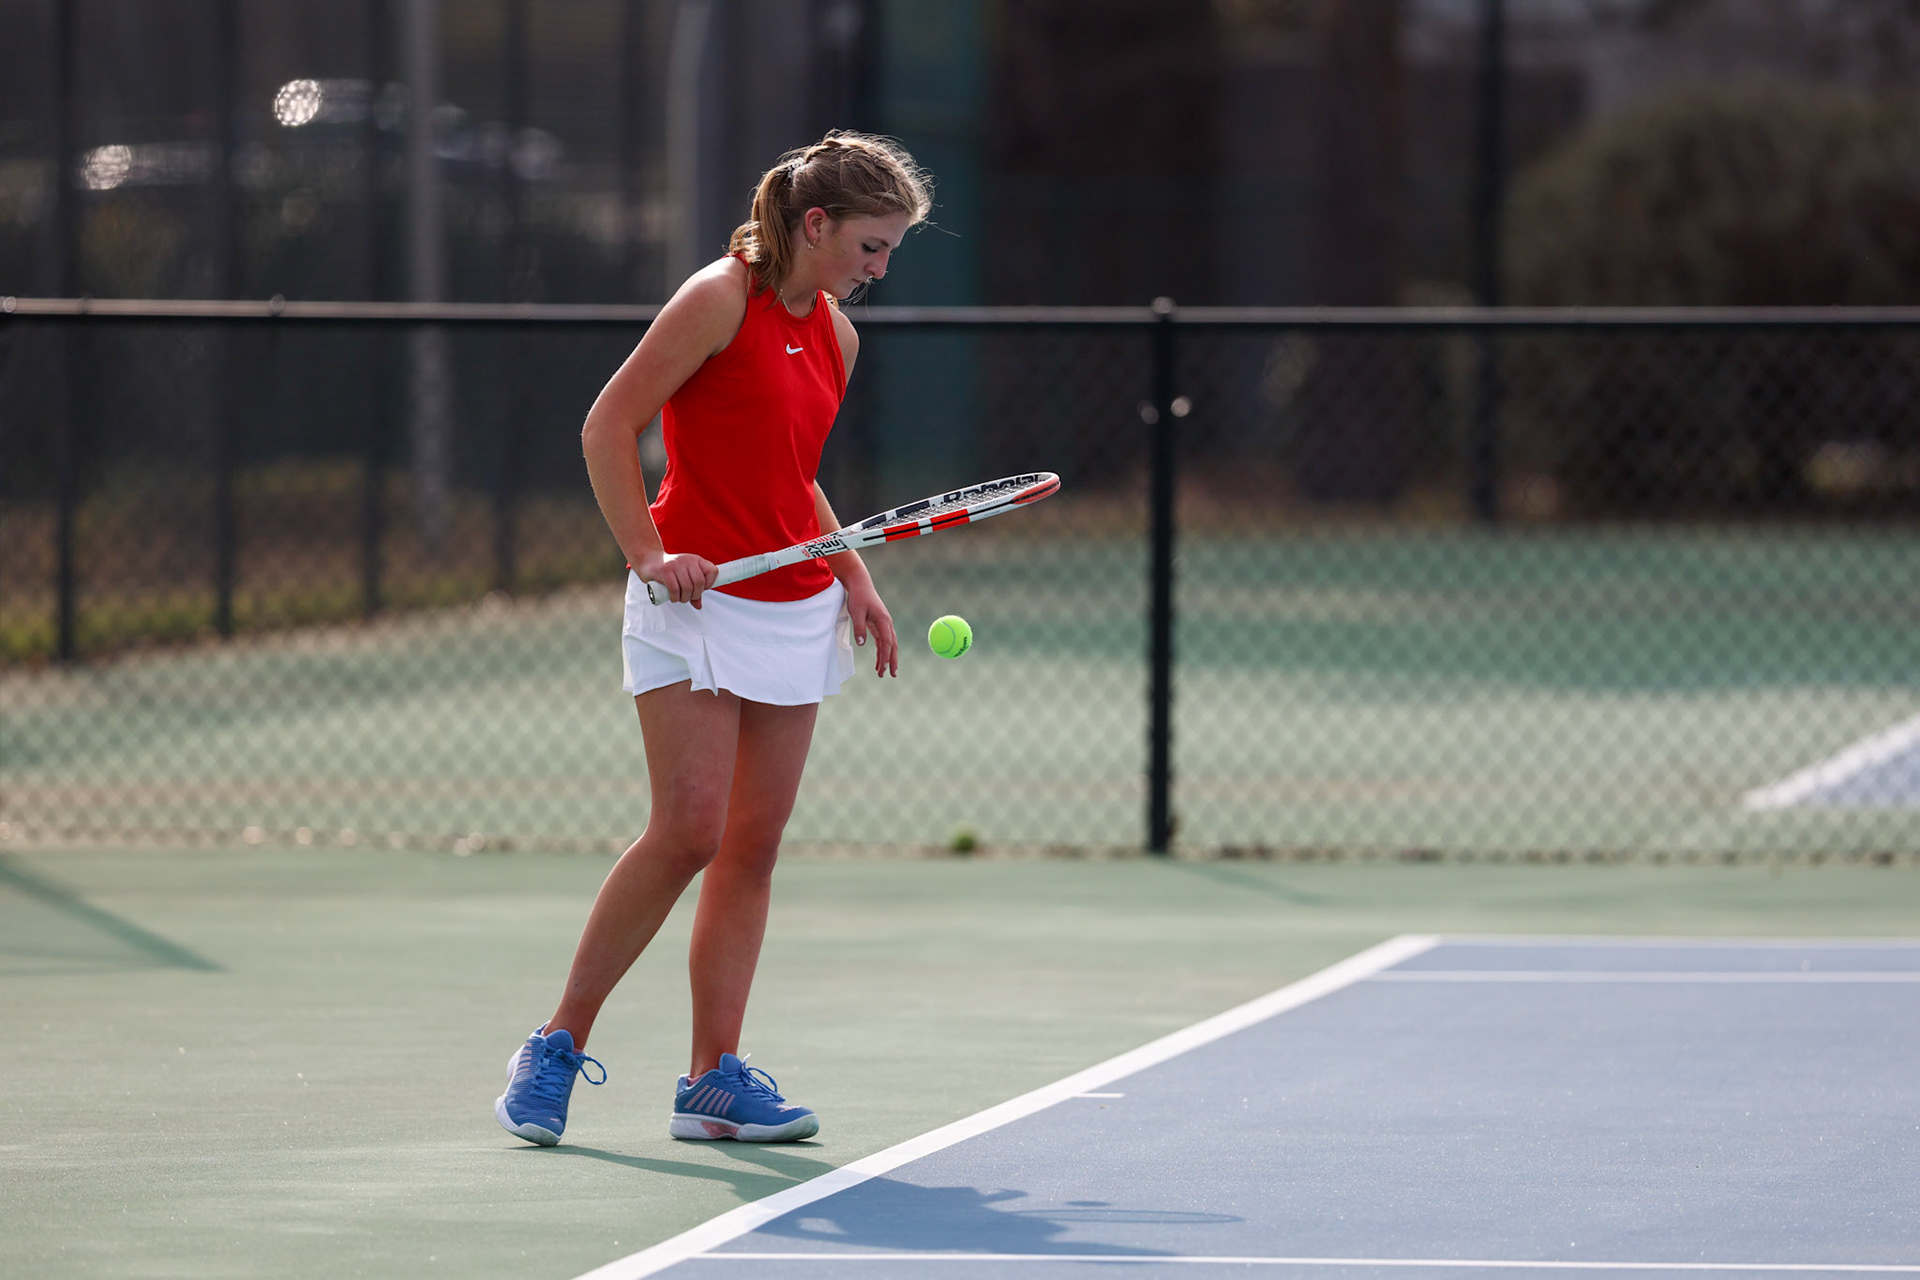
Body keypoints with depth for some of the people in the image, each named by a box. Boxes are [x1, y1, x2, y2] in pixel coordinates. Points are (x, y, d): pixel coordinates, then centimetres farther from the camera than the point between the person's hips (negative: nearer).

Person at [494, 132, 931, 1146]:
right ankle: (556, 1049, -2)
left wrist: (854, 578, 13)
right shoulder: (720, 299, -11)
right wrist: (648, 555, -17)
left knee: (754, 844, 4)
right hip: (697, 599, -7)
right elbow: (608, 427, -9)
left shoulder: (836, 334, 12)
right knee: (688, 831, -14)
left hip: (795, 608, 7)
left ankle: (714, 1078, 7)